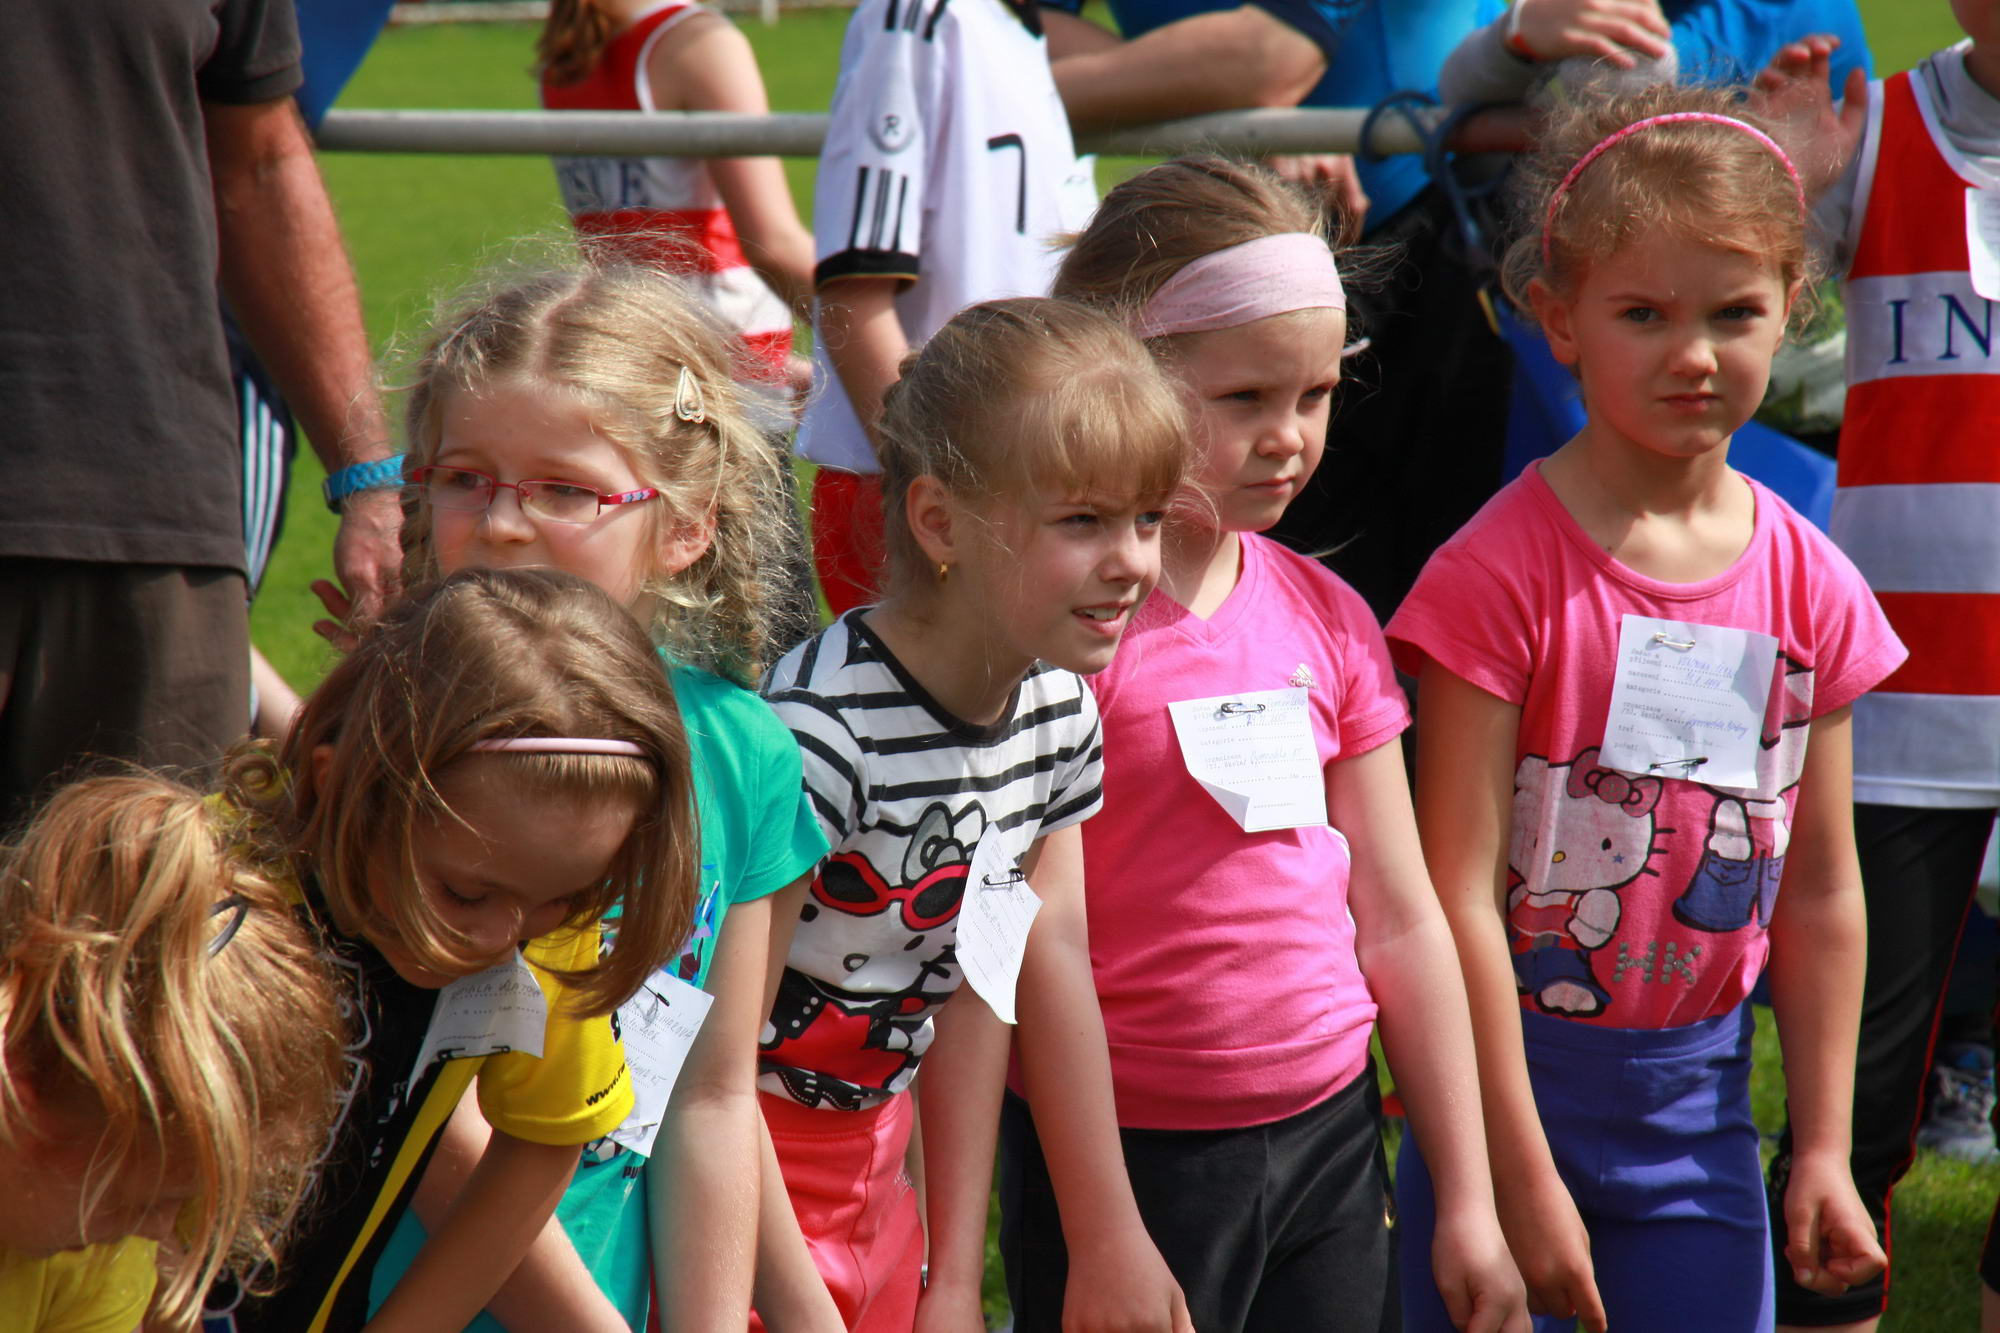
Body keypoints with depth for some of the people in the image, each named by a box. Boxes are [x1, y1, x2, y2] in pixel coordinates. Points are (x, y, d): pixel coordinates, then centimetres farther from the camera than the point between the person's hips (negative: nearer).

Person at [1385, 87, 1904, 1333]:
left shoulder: (1811, 586, 1)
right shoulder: (1501, 572, -14)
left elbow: (1821, 891, 9)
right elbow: (1459, 896, -15)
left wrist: (1824, 1146, 8)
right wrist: (1520, 1174, -16)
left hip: (1697, 1092, 4)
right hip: (1511, 1081, -4)